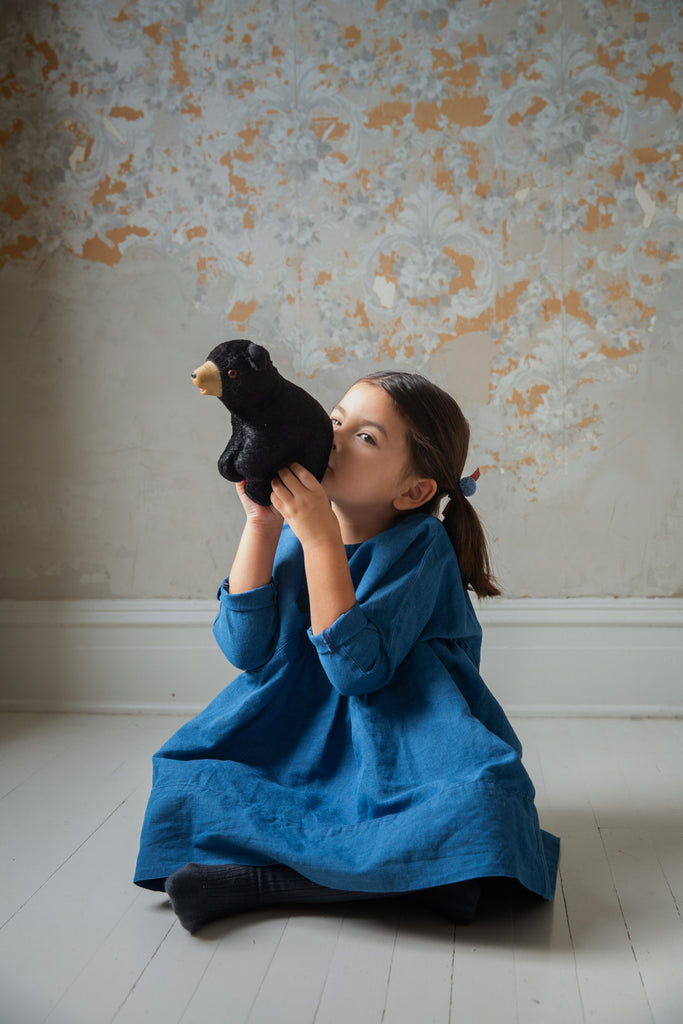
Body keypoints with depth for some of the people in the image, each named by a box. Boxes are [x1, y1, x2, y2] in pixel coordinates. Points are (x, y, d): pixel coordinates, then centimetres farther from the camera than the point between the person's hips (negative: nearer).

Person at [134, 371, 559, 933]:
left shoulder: (421, 545, -14)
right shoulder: (292, 531, -1)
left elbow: (356, 669, -25)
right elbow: (247, 650, -11)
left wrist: (321, 537, -28)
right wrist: (261, 525, -17)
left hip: (404, 754, -4)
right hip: (306, 750, 4)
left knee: (476, 803, -35)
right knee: (190, 782, -14)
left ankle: (255, 877, -23)